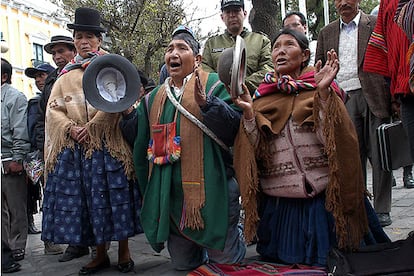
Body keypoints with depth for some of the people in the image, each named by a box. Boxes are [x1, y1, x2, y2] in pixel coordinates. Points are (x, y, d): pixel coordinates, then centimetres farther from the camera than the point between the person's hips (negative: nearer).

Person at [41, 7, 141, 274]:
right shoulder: (67, 75, 17)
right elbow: (53, 108, 8)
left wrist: (92, 126, -16)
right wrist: (71, 128, -10)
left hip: (108, 144, -3)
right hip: (74, 147, 4)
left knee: (113, 196, -3)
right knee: (85, 199, 3)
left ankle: (124, 252, 11)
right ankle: (100, 255, 15)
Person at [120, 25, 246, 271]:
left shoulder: (213, 84, -3)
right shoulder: (155, 98, 14)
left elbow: (234, 127, -17)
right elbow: (139, 139, 14)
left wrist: (205, 102, -29)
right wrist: (127, 112, -1)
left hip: (209, 192, -5)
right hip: (169, 196, 5)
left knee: (225, 262, 6)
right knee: (183, 264, 16)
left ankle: (232, 240, 38)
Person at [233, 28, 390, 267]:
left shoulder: (324, 90, 2)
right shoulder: (263, 96, 8)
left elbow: (334, 139, -14)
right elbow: (256, 151, -1)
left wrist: (323, 93, -21)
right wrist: (248, 113, -15)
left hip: (323, 200, -2)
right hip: (278, 205, 2)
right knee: (284, 261, 14)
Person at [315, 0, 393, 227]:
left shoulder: (376, 24, 7)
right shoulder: (326, 33, 16)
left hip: (374, 97, -2)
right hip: (343, 101, 2)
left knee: (379, 155, 0)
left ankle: (382, 210, 10)